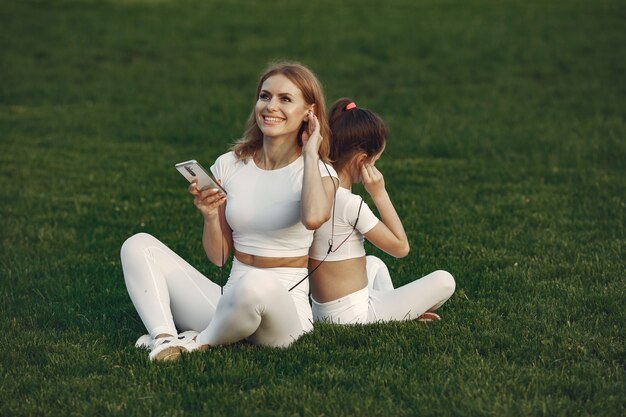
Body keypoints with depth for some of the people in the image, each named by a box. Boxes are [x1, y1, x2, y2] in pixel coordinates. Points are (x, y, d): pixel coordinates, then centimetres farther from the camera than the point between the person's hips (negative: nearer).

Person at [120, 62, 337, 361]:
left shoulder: (317, 173, -4)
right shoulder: (230, 165, 8)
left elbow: (313, 217, -31)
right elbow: (218, 256, 10)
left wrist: (310, 154, -15)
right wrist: (210, 216, -12)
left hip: (284, 306, -5)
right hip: (229, 301, 5)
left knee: (255, 284, -41)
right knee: (138, 246, -5)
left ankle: (201, 342, -12)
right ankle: (163, 338, -26)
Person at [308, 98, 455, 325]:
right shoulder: (350, 204, -23)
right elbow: (400, 247, -12)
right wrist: (380, 194, -11)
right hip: (351, 315, -8)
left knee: (375, 264, 38)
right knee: (444, 281, -1)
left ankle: (395, 312, 25)